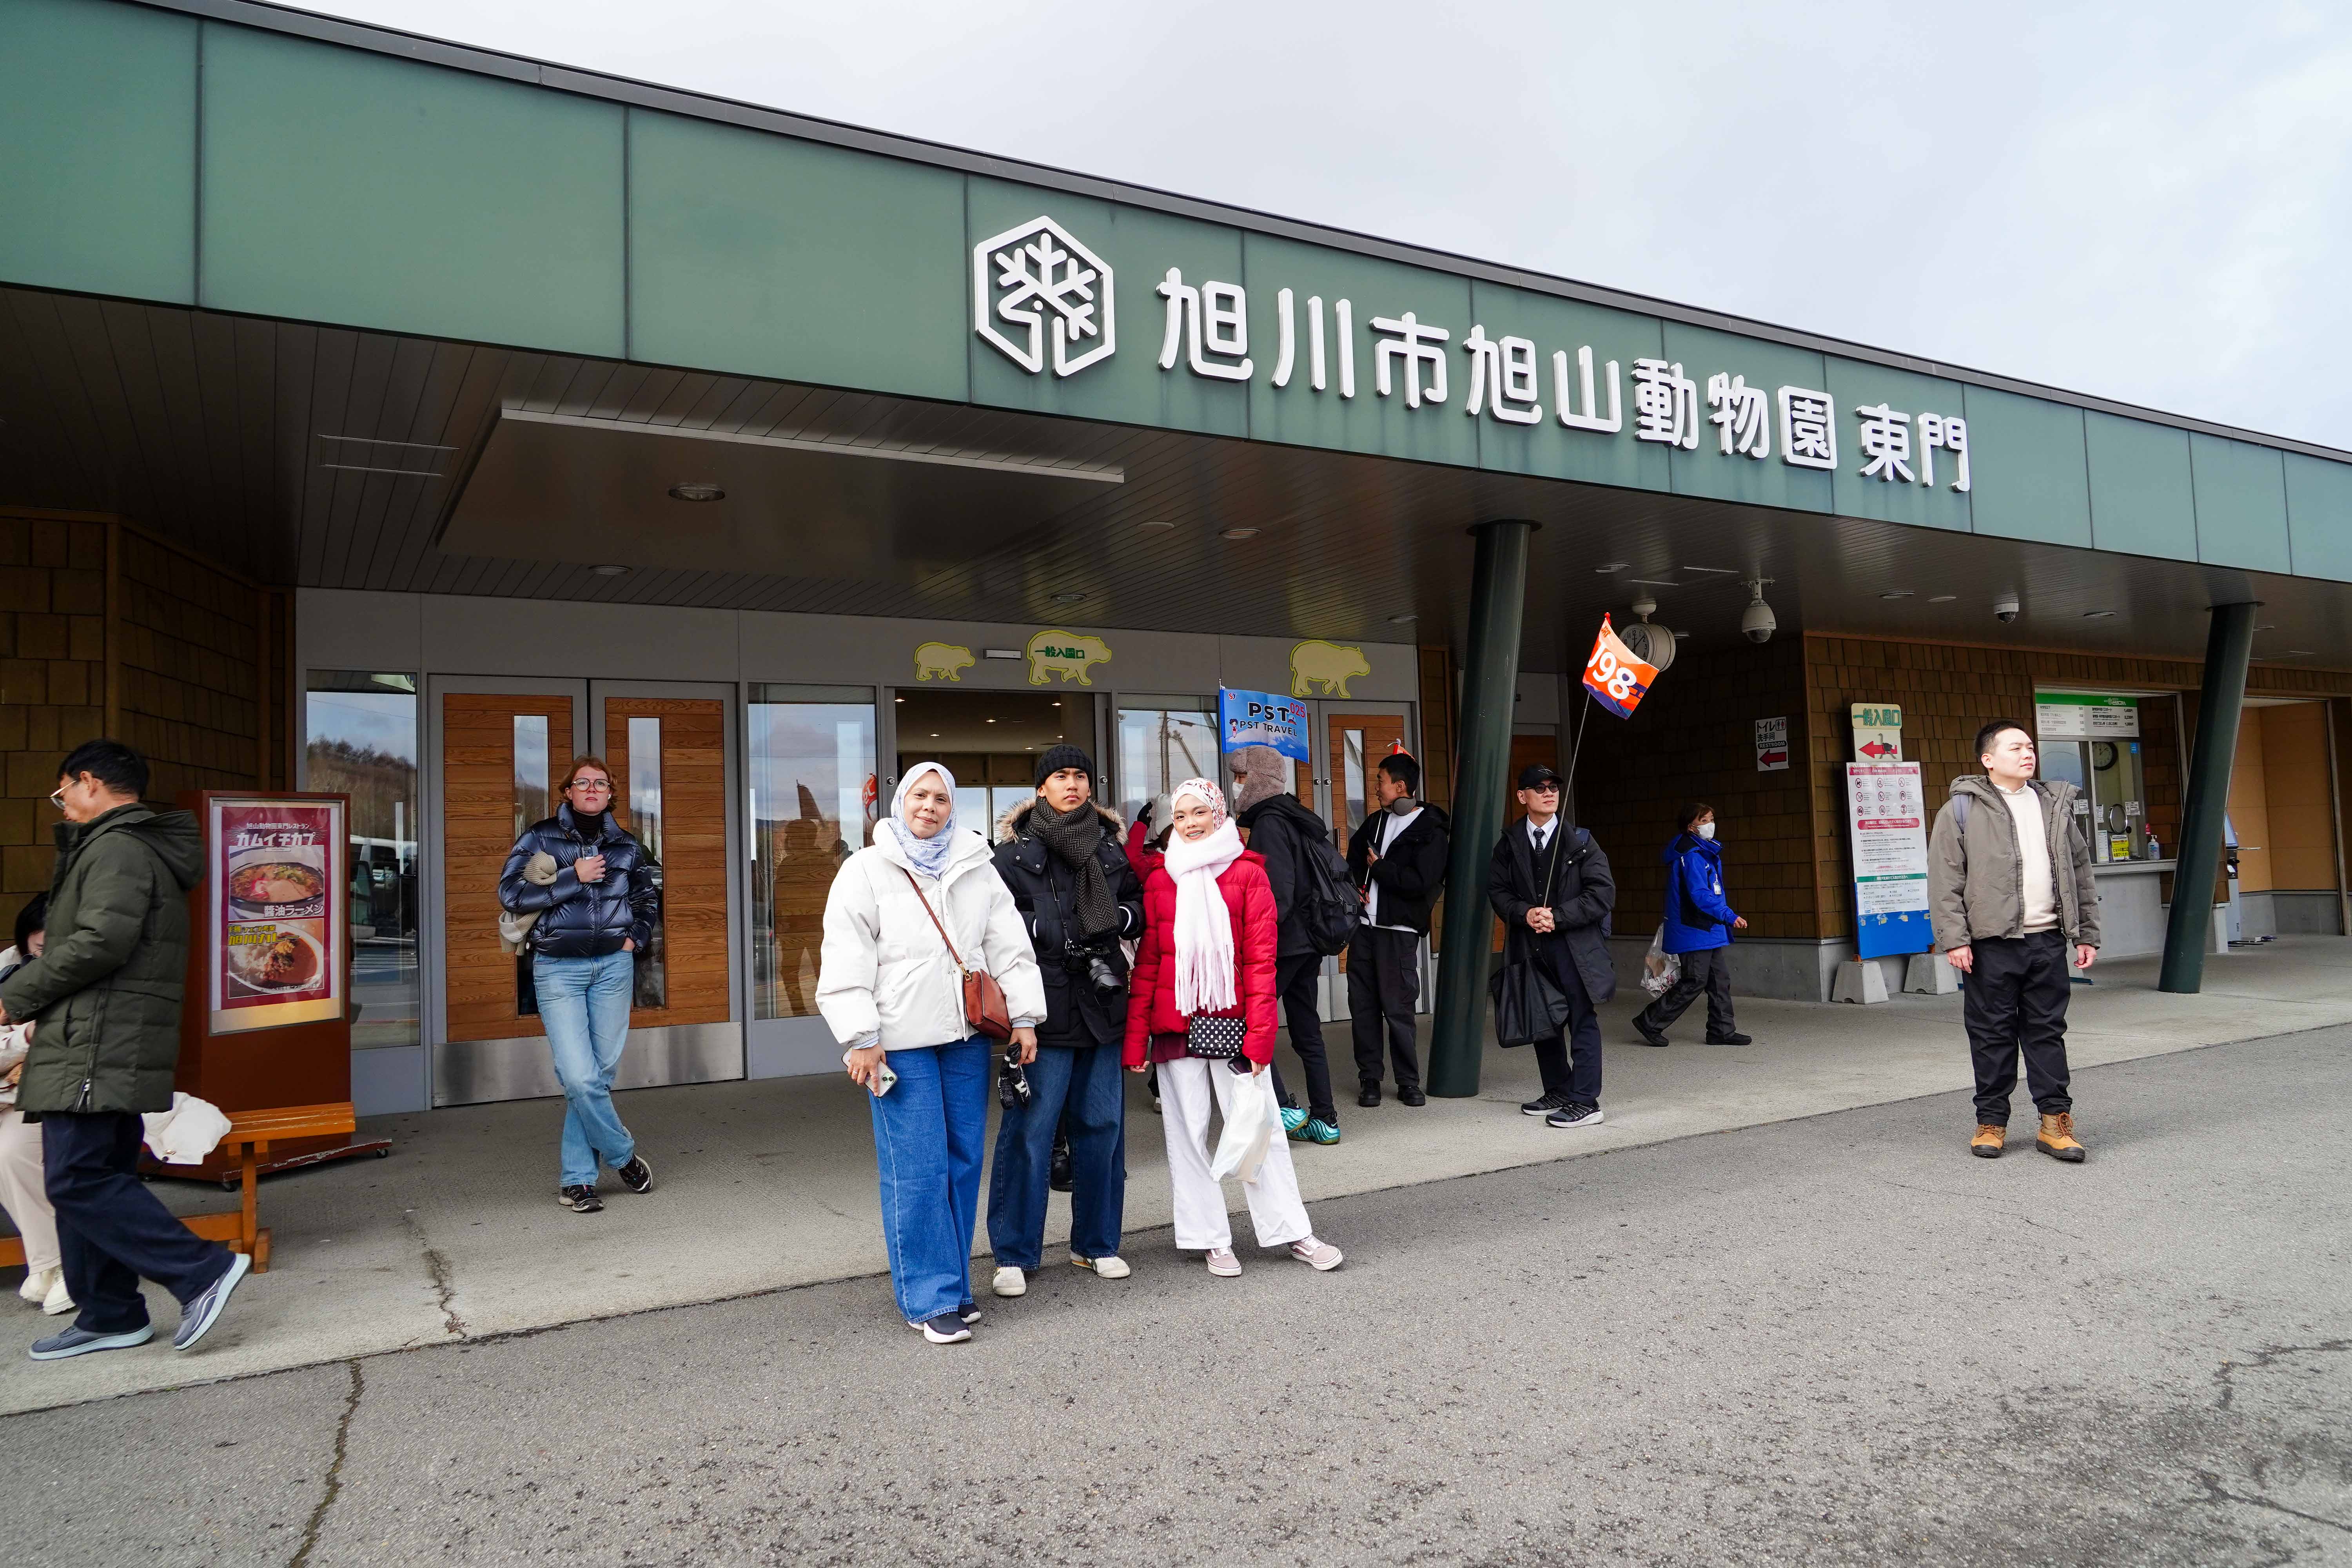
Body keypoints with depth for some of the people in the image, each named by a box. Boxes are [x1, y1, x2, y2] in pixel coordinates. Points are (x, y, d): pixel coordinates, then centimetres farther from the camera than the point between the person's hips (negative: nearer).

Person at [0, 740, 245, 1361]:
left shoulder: (119, 847, -11)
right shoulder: (142, 848, 23)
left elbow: (100, 942, -22)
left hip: (95, 1052, -11)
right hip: (113, 1052, 11)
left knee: (78, 1181, -12)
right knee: (94, 1178, 13)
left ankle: (203, 1269, -13)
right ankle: (109, 1316, 19)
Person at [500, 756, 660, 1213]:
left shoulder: (625, 845, 11)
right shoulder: (540, 838, 2)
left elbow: (648, 898, 26)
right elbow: (510, 893, -9)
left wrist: (636, 937, 10)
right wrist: (573, 878, -13)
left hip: (614, 966, 3)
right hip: (558, 969, -3)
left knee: (601, 1072, 3)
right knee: (579, 1077, -11)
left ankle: (577, 1179, 14)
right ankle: (624, 1156, 10)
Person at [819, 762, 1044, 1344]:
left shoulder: (977, 869, 13)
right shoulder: (865, 871, 1)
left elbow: (1010, 947, 12)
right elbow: (846, 963, -4)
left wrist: (1024, 1017, 5)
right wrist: (860, 1039, -10)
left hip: (966, 1038, 4)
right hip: (901, 1042, -4)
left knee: (964, 1161, 8)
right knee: (918, 1169, -6)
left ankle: (954, 1283, 21)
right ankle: (930, 1298, 3)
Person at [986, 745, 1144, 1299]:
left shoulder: (1110, 844, 12)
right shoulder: (1015, 849, -2)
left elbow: (1140, 905, 18)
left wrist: (1122, 916, -2)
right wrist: (1053, 930, -16)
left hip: (1103, 1003, 5)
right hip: (1042, 1006, -5)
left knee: (1101, 1125, 11)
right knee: (1029, 1130, -2)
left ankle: (1097, 1243, 26)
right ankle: (1014, 1256, 10)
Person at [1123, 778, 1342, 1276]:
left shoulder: (1248, 875, 0)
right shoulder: (1159, 881, 6)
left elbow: (1262, 959, -4)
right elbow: (1146, 963, 5)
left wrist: (1260, 1034, -11)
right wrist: (1136, 1037, 0)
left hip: (1232, 1024, -2)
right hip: (1175, 1026, 2)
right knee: (1188, 1134, 7)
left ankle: (1295, 1233, 16)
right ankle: (1213, 1240, 19)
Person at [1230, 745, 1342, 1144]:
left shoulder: (1269, 823, -13)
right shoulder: (1296, 820, 15)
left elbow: (1277, 895, -22)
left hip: (1281, 943, -9)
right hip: (1308, 942, 9)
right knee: (1307, 1033, 13)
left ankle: (1284, 1107, -5)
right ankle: (1324, 1119, 17)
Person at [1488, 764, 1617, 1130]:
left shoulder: (1579, 840, 0)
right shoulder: (1509, 843, 8)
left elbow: (1603, 893, -6)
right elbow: (1497, 890, 5)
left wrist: (1558, 917, -14)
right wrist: (1525, 913, -14)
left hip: (1574, 945, -4)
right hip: (1529, 946, 4)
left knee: (1582, 1022, -5)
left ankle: (1585, 1102, -1)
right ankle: (1558, 1092, 25)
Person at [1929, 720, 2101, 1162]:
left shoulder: (2056, 805, 14)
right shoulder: (1962, 810, -2)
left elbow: (2081, 873, 18)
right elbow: (1944, 881, -6)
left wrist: (2087, 934, 14)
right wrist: (1954, 939, -11)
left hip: (2048, 942, 4)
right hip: (1991, 945, -4)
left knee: (2047, 1031, 8)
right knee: (1992, 1035, 3)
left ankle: (2055, 1120, 15)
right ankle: (1991, 1121, 13)